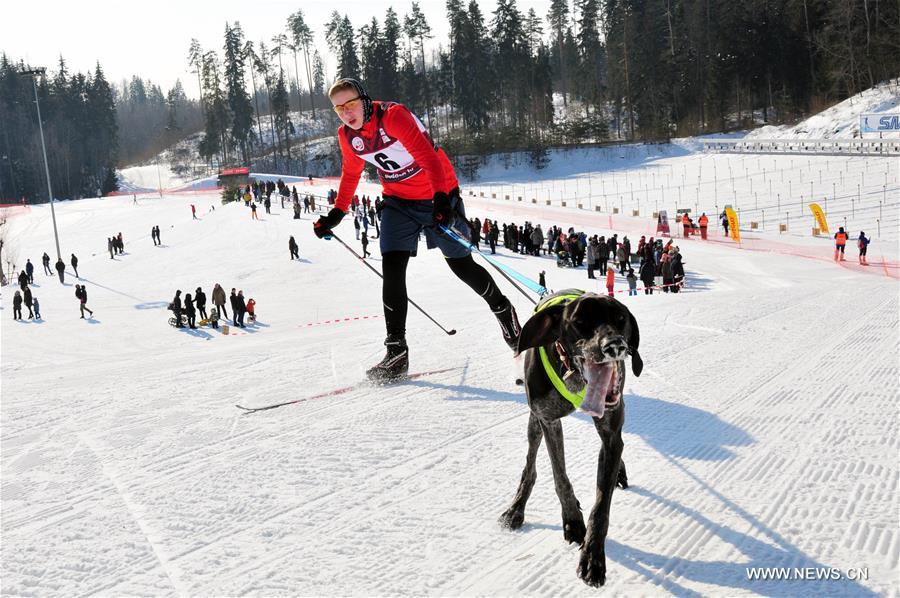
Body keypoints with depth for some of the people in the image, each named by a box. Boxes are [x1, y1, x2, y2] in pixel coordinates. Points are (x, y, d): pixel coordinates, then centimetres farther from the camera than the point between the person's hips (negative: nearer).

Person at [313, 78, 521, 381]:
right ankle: (396, 351, -7)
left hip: (438, 195, -5)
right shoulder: (346, 135, -4)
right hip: (398, 202, 5)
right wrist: (337, 213, 11)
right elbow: (351, 174, 15)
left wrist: (441, 199, -44)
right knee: (392, 270, -11)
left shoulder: (394, 116, -24)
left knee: (461, 265, 5)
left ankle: (503, 310, 33)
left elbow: (428, 157, -32)